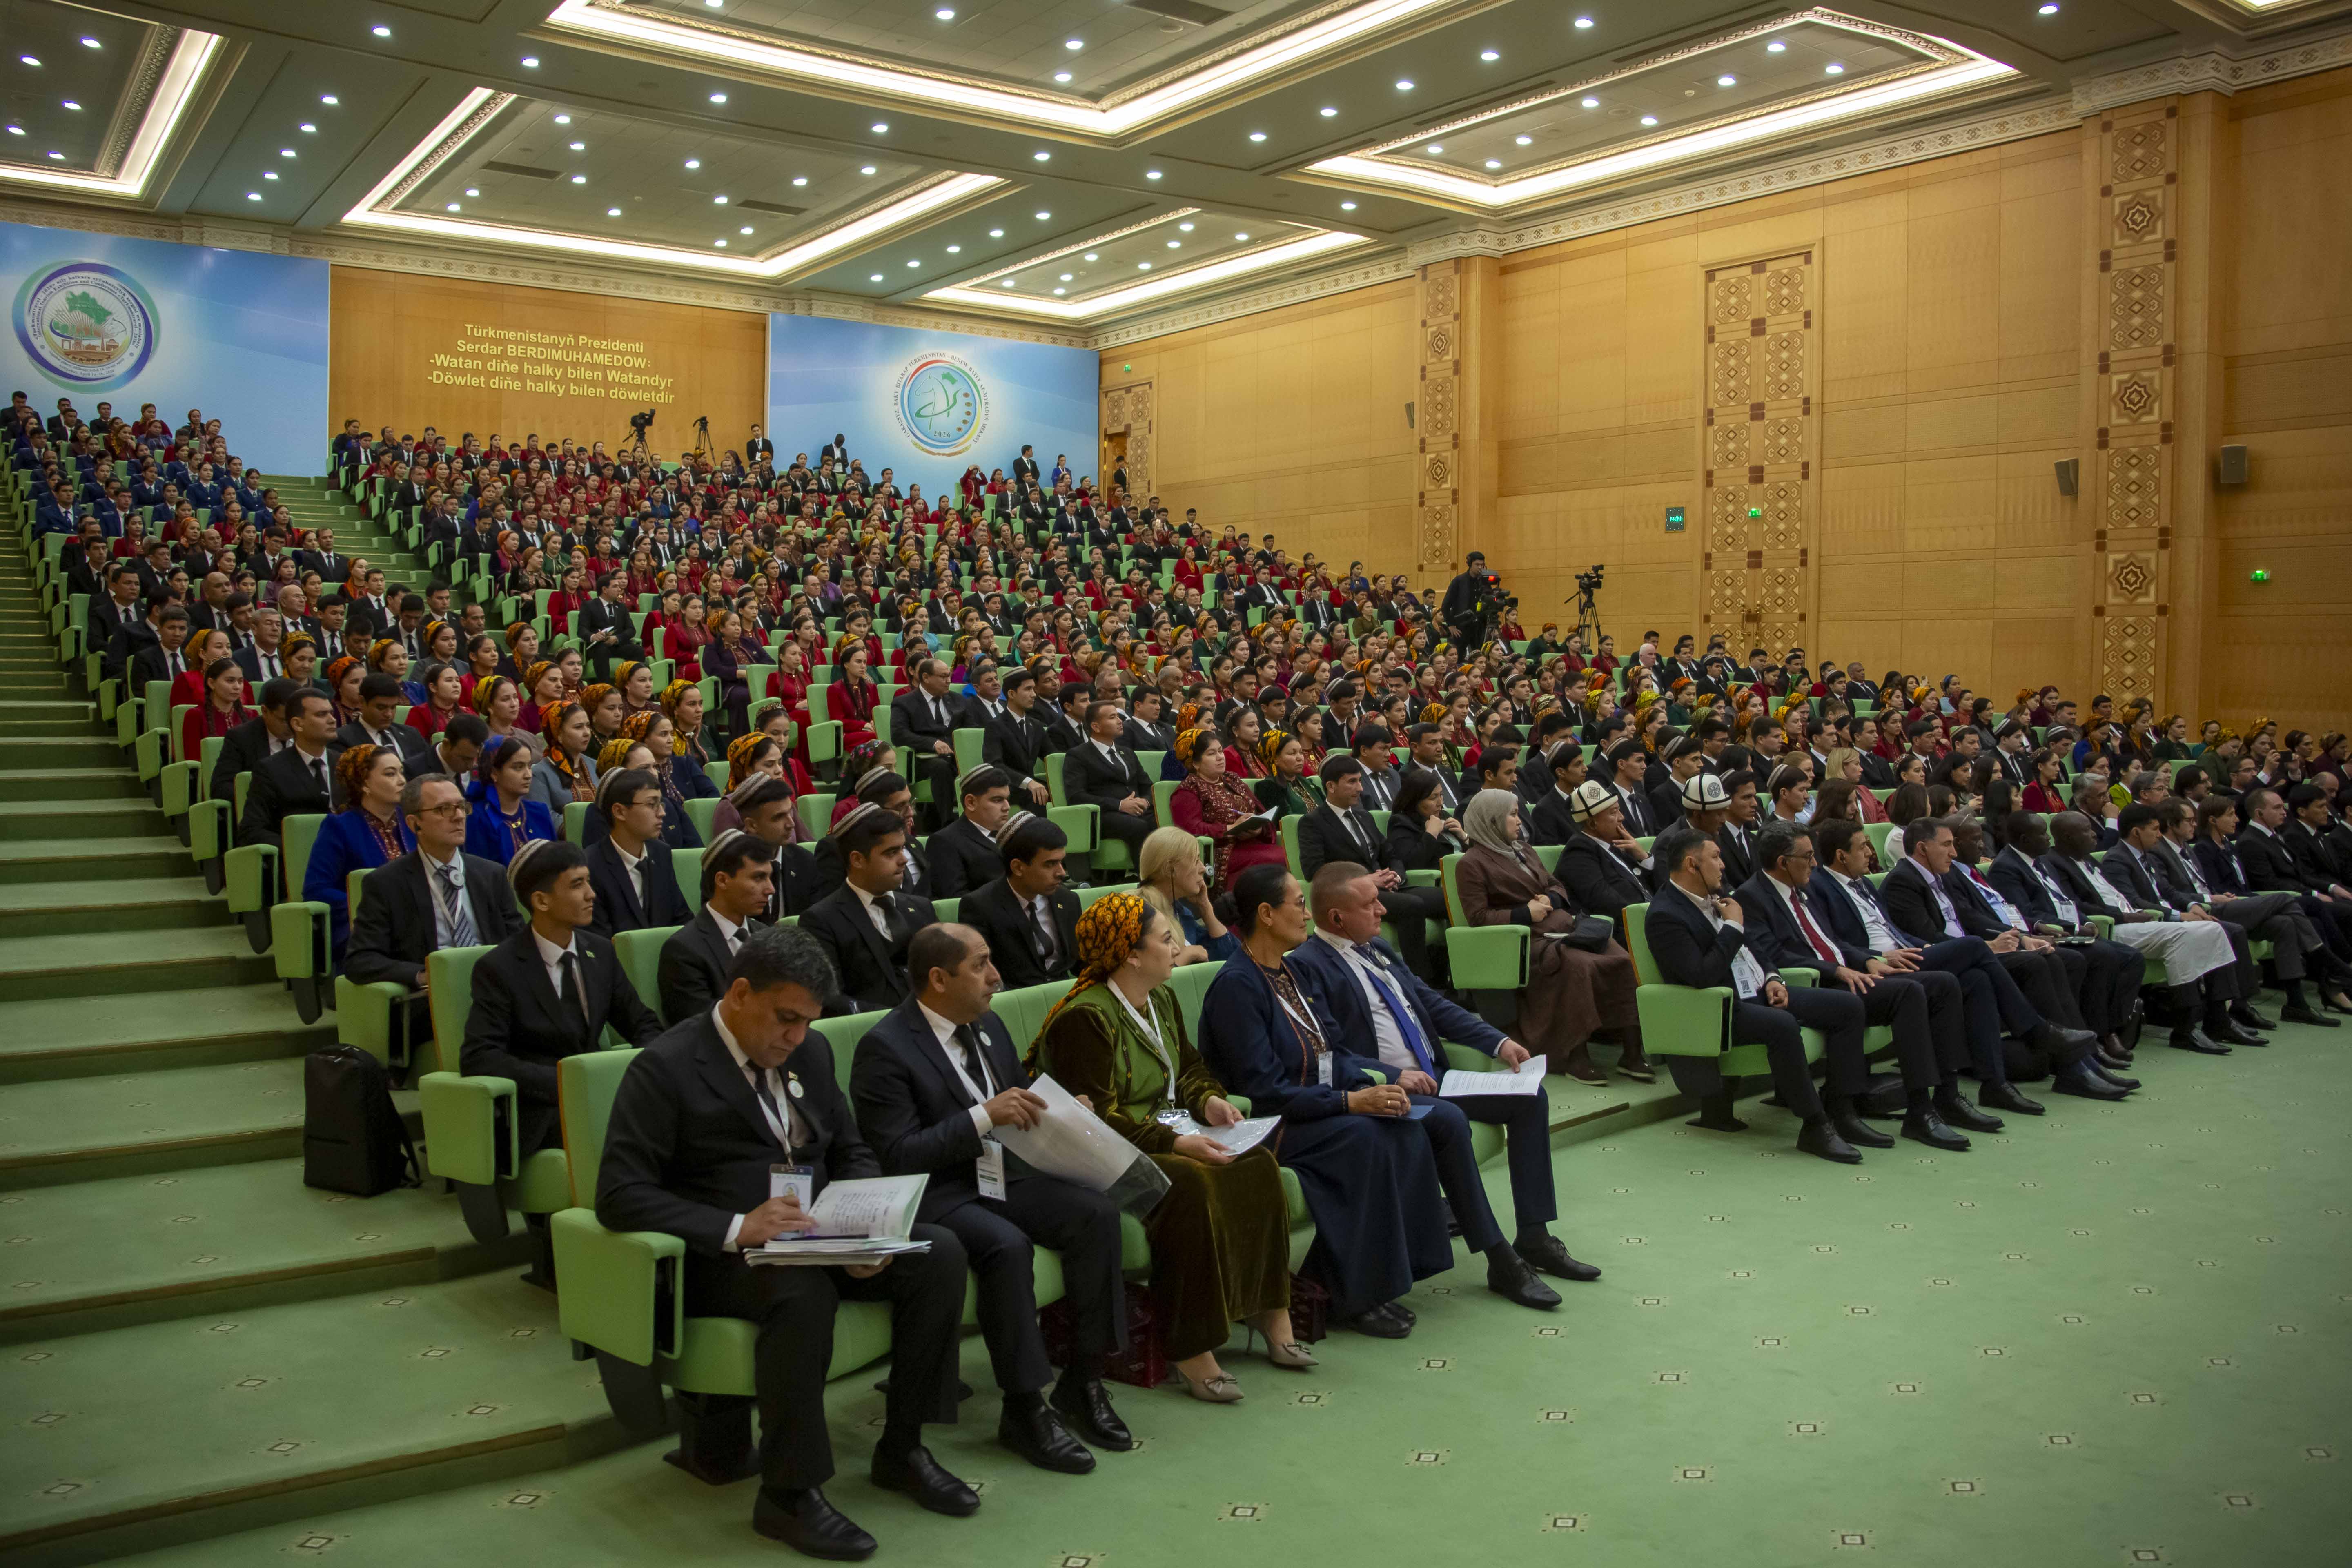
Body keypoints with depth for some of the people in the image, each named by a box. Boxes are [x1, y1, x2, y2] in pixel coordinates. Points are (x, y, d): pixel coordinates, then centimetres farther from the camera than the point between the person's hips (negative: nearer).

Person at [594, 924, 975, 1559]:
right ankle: (788, 1493, -20)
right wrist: (736, 1228, -30)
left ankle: (902, 1448, -2)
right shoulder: (665, 1068, -11)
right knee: (803, 1292, -37)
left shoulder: (810, 1050, 10)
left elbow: (853, 1153, 16)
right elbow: (618, 1194, -18)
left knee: (940, 1252, -15)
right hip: (721, 1256, -6)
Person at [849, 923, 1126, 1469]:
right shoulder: (885, 1047, -14)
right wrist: (985, 1116, -25)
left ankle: (1082, 1383, -6)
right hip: (934, 1195, -7)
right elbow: (898, 1156, -19)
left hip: (1003, 1175, 8)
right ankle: (1025, 1410, -18)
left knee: (1098, 1211, -15)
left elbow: (1023, 1104, 23)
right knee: (1007, 1244, -34)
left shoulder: (989, 1026, 11)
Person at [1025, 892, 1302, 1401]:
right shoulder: (1084, 1018, -15)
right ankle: (1191, 1352, -27)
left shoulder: (1161, 1000, 13)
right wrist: (1173, 1143, -26)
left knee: (1258, 1163, -16)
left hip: (1169, 1131, 8)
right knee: (1191, 1185, -35)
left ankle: (1270, 1313, -6)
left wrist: (1209, 1100, 0)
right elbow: (1099, 1115, -20)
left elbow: (1188, 1068, 23)